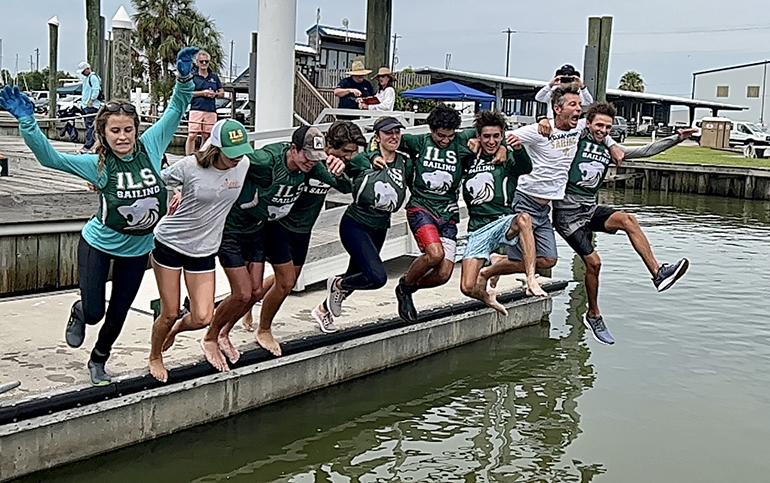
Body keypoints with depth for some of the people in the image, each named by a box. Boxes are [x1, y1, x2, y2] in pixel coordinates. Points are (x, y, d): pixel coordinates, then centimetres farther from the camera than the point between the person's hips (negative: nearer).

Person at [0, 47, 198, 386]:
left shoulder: (150, 147, -13)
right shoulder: (97, 164, -19)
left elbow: (175, 110, -9)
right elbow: (49, 158, -24)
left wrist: (184, 79, -21)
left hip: (138, 248, 3)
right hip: (99, 243, -3)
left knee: (118, 314, 16)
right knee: (94, 312, 0)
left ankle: (98, 360, 44)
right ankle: (78, 312, 40)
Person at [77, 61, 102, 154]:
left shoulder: (93, 77, -10)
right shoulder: (86, 78, 21)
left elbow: (96, 91, -17)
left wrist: (91, 102, -18)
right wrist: (82, 102, 20)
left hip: (92, 106, -10)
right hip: (85, 106, 10)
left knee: (90, 126, -12)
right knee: (88, 125, 9)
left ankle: (87, 146, -14)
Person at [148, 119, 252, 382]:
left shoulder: (244, 166, -7)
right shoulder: (189, 166, -19)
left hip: (203, 250, 3)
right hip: (170, 242, -3)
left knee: (203, 317, -4)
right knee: (170, 313, 4)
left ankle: (176, 329, 32)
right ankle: (155, 357, 34)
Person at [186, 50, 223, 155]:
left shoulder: (214, 77, 17)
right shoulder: (192, 76, 7)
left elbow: (222, 93, 20)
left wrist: (215, 94, -3)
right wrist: (203, 93, -9)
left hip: (211, 110, 3)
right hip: (196, 109, -3)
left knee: (206, 137, 4)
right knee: (192, 135, -11)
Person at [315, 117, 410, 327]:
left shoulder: (405, 164, 1)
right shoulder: (363, 160, -12)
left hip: (379, 230, 6)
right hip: (354, 225, -6)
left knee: (356, 274, 18)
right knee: (378, 276, -22)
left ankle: (323, 309, 43)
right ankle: (337, 285, 8)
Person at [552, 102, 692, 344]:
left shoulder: (609, 149, 12)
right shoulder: (576, 140, -5)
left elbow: (645, 151, 14)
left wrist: (676, 138, 8)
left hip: (591, 209, 5)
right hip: (567, 213, -5)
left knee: (627, 219, -23)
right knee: (593, 261, -12)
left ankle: (658, 273, -26)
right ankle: (593, 316, 8)